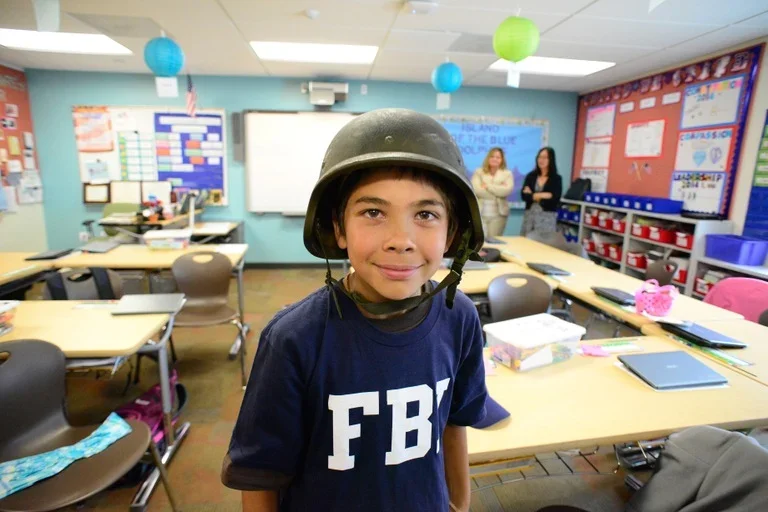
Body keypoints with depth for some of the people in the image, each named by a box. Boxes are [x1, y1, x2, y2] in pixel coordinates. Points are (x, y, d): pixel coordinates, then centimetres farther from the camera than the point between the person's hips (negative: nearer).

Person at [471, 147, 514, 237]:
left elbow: (506, 190, -10)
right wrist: (498, 189, -8)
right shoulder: (479, 172, 7)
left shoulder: (507, 174, 9)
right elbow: (476, 190, -11)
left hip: (498, 214, 1)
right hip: (480, 213, -1)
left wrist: (487, 186, -8)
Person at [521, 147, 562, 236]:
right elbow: (524, 195, -4)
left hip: (547, 218, -3)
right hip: (529, 216, 3)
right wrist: (543, 195, -13)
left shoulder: (556, 178, 1)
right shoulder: (530, 176, 7)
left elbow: (554, 199, -11)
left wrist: (532, 195, -7)